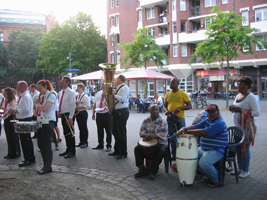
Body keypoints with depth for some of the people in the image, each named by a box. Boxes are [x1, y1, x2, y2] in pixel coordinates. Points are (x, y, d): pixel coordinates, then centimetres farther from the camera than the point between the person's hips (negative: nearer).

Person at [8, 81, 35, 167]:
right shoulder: (23, 96, 15)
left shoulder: (26, 96, -17)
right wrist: (15, 111, 9)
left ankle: (29, 159, 4)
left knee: (25, 140, -5)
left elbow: (26, 110, -26)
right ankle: (28, 158, 26)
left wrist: (15, 110, -19)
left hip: (25, 120, -11)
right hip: (22, 119, 11)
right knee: (24, 139, 16)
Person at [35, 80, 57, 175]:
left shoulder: (51, 95, -10)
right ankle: (45, 165, 22)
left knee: (47, 145, -3)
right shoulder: (42, 96, 15)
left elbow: (44, 108, -20)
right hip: (42, 121, 9)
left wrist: (38, 103, -5)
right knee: (41, 144, 10)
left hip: (48, 122, -8)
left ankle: (48, 167, 7)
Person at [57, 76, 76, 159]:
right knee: (65, 133, 14)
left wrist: (70, 118, -20)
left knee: (70, 133, -2)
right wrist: (59, 111, 10)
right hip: (63, 115, 8)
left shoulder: (70, 93, -13)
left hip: (68, 115, -8)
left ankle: (72, 151, 8)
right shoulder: (62, 92, 13)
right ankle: (68, 149, 26)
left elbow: (73, 106, -17)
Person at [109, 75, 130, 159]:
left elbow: (123, 99, -24)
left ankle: (123, 152, 2)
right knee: (115, 131, 15)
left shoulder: (124, 88, -10)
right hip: (116, 112, 10)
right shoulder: (119, 88, 20)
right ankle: (117, 150, 26)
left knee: (121, 133, -6)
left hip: (122, 112, -10)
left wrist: (113, 95, -21)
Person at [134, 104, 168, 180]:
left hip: (160, 142, -4)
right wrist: (146, 135, -22)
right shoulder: (146, 121, 9)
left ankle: (153, 171, -25)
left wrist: (152, 136, -29)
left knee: (161, 150, -34)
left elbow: (163, 134, -16)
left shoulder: (162, 121, -4)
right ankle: (142, 169, -13)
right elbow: (141, 132, 3)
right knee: (137, 148, -18)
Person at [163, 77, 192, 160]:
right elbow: (164, 105, 16)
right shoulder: (168, 94, 10)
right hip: (170, 117, 5)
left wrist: (180, 108, -20)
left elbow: (189, 106, -4)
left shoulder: (183, 94, -4)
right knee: (172, 137, 11)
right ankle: (174, 155, 22)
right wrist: (166, 110, -7)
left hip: (180, 117, -5)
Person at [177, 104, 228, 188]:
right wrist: (184, 128, -18)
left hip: (217, 151, -10)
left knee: (204, 163, -31)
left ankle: (217, 180, -1)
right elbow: (196, 126, 3)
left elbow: (204, 133, -29)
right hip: (204, 149, 10)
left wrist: (188, 131, -22)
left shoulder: (219, 124, -20)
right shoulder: (207, 121, 12)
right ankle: (210, 177, 15)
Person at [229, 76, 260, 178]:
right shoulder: (238, 95, 13)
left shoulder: (251, 97, -12)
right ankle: (240, 168, 24)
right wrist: (232, 108, 3)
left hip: (247, 127, -8)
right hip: (237, 126, 8)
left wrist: (241, 110, -21)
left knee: (245, 148, -2)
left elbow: (257, 112, -18)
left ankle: (246, 170, 10)